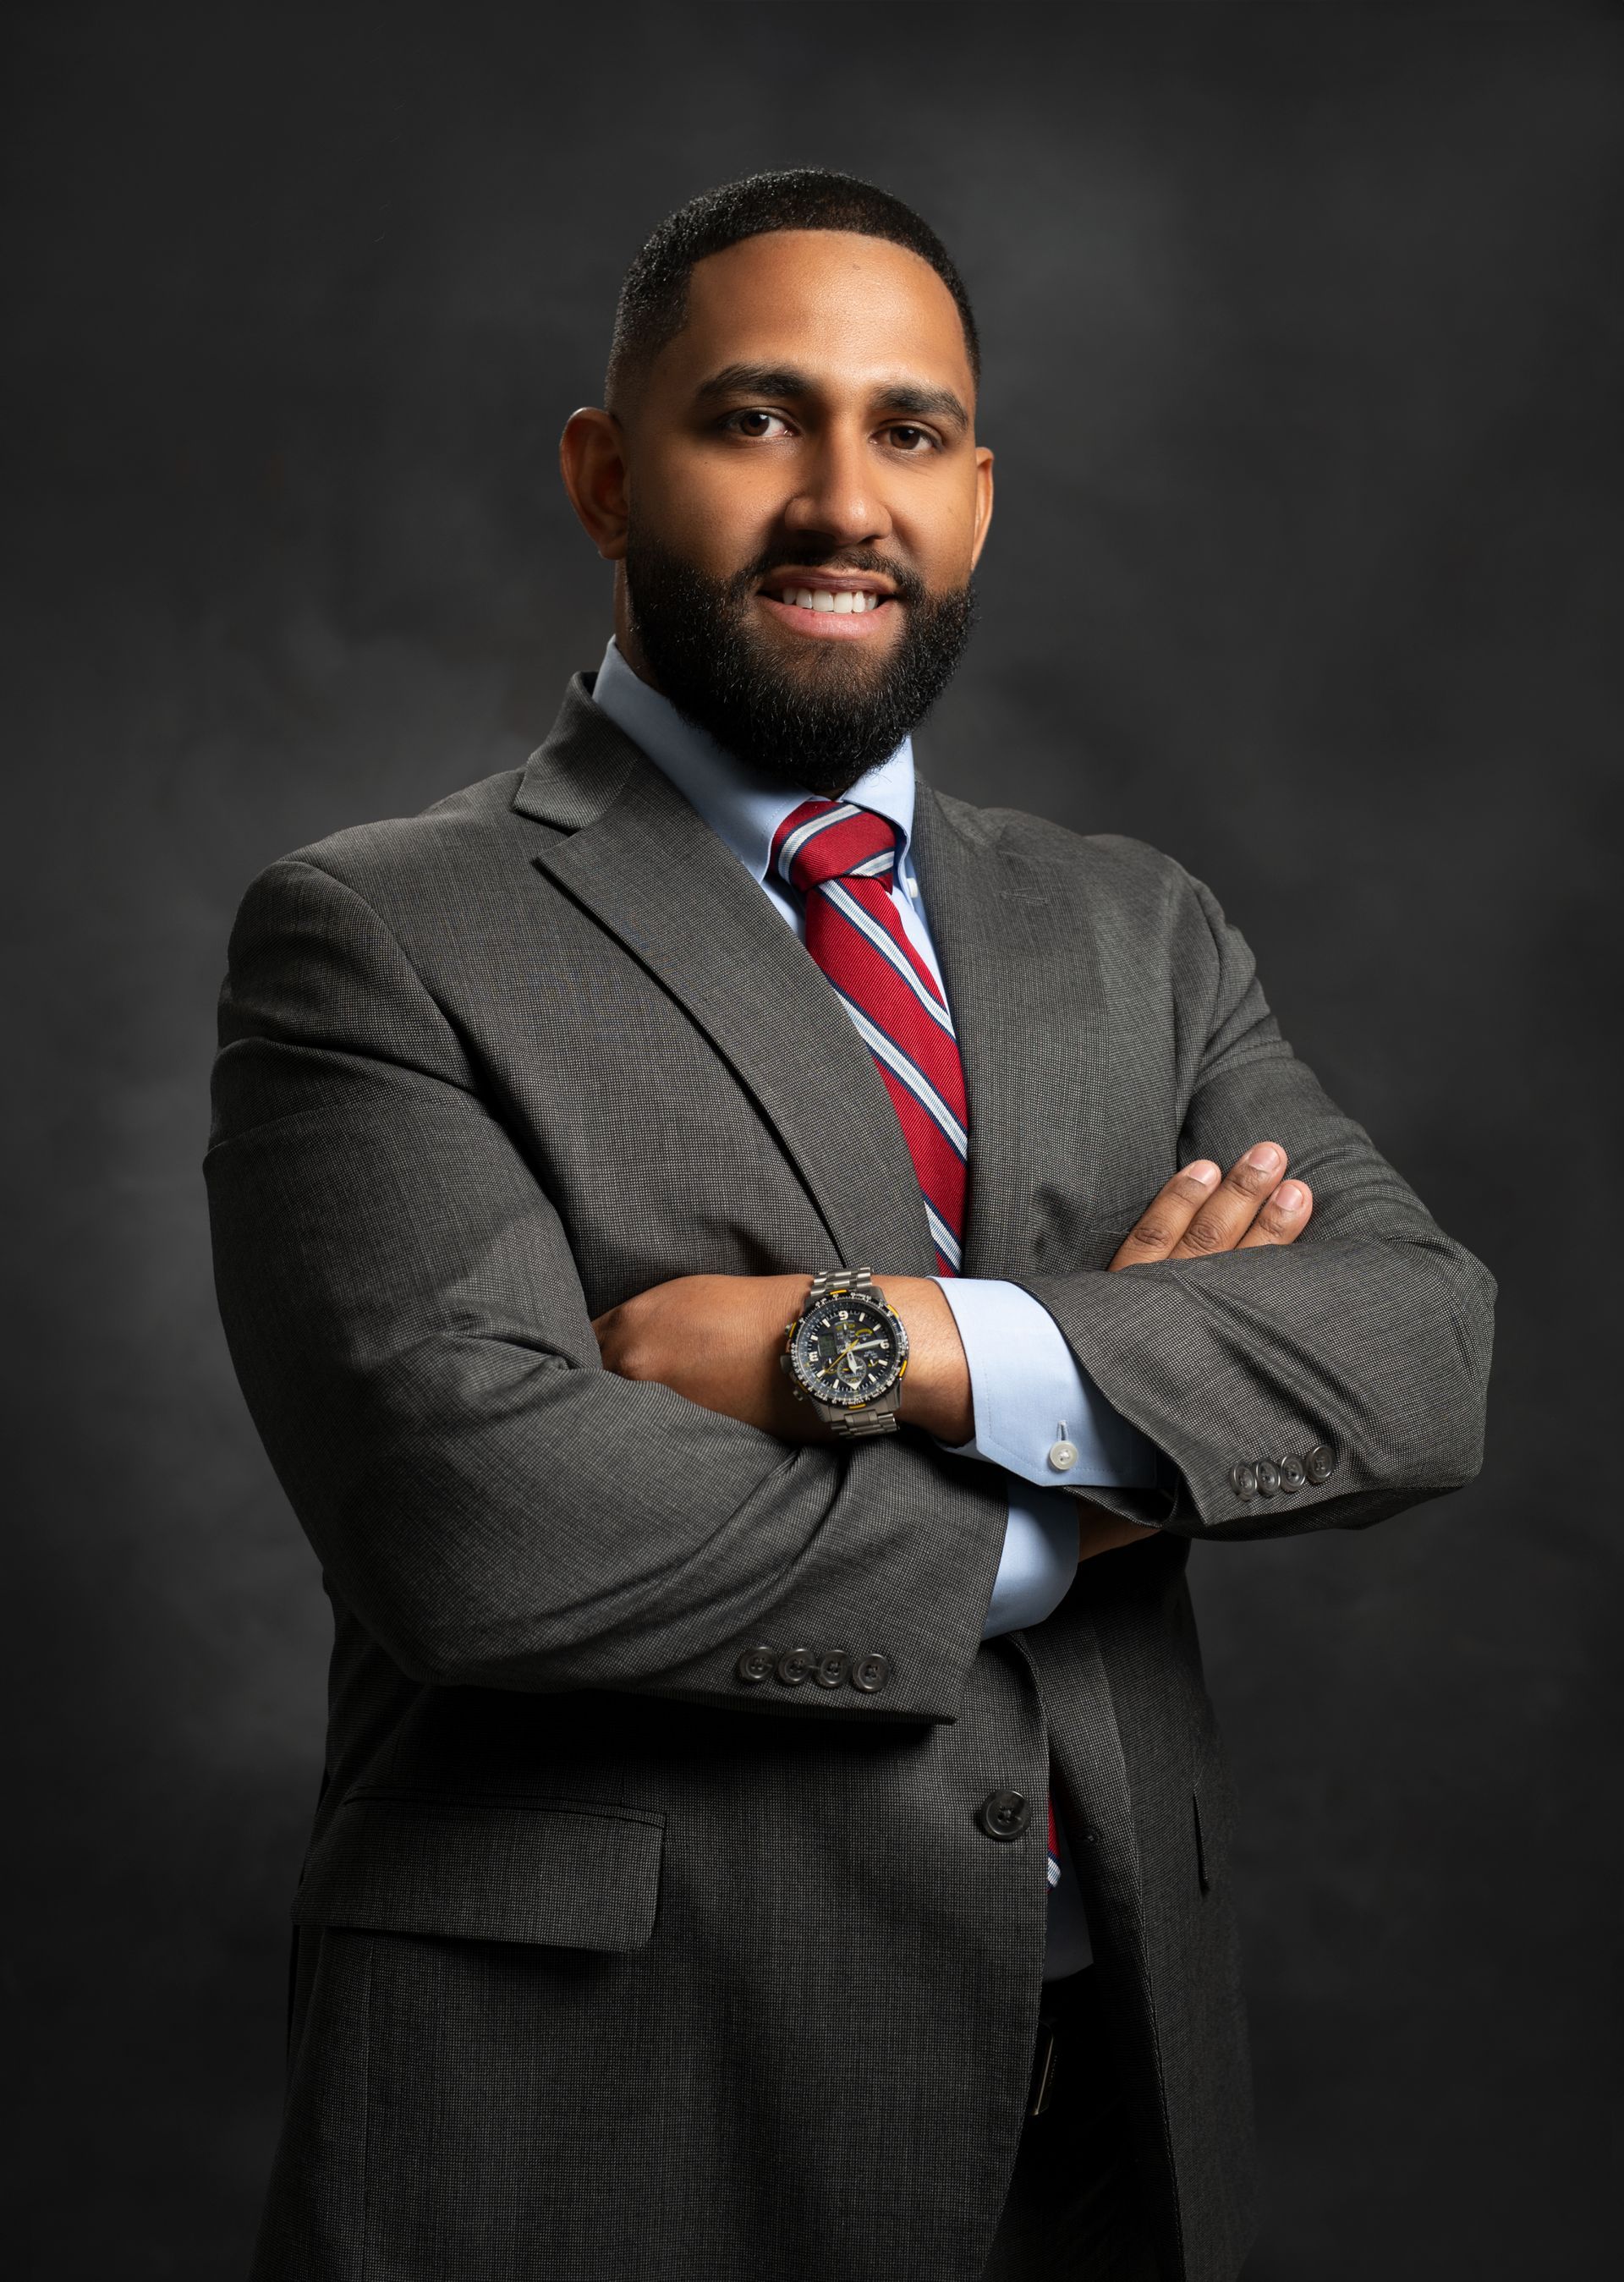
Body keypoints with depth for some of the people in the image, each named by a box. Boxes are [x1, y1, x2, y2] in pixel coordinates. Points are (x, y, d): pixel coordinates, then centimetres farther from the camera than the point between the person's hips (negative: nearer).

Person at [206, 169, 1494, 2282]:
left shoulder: (1140, 933, 9)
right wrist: (1069, 1501, -10)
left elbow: (1427, 1347, -5)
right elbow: (485, 1518, -20)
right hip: (607, 2108, -4)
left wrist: (884, 1344, -19)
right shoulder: (374, 941, -7)